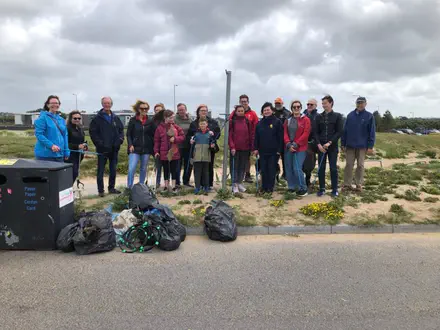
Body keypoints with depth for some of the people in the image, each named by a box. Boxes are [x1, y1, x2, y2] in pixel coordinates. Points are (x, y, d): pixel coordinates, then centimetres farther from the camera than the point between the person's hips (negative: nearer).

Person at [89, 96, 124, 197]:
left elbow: (121, 129, 15)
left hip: (114, 148, 5)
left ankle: (111, 188, 24)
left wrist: (120, 139, -1)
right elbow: (92, 132, -7)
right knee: (101, 170, 1)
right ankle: (100, 190, 8)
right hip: (102, 149, -4)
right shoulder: (97, 118, -3)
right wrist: (99, 143, -15)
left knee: (113, 170, 12)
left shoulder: (116, 118, 10)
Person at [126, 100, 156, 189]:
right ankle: (129, 188, -5)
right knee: (131, 169, -13)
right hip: (135, 149, -2)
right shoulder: (133, 120, 1)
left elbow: (154, 135, 8)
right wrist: (130, 145, -11)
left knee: (144, 169, 10)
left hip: (146, 149, 3)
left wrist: (154, 147, 2)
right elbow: (128, 134, 2)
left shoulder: (150, 121, 6)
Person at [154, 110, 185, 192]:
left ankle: (174, 186, 16)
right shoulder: (160, 128, -3)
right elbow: (156, 141, -1)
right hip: (164, 153, -1)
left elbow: (183, 136, 3)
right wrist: (156, 151, -5)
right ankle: (166, 186, 21)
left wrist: (175, 138, -14)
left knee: (174, 170, 7)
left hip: (174, 153, 1)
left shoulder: (176, 127, 2)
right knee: (166, 170, 10)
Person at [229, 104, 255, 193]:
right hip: (235, 149, -2)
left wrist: (252, 148, 1)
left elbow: (252, 135, 6)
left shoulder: (248, 122, 5)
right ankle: (234, 184, 9)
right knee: (235, 166, 2)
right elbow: (229, 135, -4)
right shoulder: (232, 122, -1)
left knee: (243, 167, 10)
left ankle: (240, 182, 24)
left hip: (245, 148, 3)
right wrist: (232, 147, -14)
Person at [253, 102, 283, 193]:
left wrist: (279, 150, -10)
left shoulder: (277, 122, -3)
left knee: (272, 170, 1)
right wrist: (256, 148, 3)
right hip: (263, 151, 4)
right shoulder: (260, 123, 10)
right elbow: (256, 137, 12)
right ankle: (264, 187, 17)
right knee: (263, 170, 8)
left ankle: (270, 188, 11)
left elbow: (280, 137, -6)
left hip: (273, 151, -4)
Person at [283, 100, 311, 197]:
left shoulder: (306, 119, -2)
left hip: (300, 148, -5)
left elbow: (306, 134, -10)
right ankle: (292, 187, 21)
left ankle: (303, 189, 3)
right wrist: (288, 144, -12)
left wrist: (296, 144, -16)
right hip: (288, 148, 5)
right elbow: (285, 133, 5)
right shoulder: (288, 120, 12)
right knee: (289, 168, 8)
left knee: (297, 169, -12)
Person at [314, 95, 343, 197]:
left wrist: (330, 142, -14)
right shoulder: (319, 117, 8)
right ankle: (322, 188, 14)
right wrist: (319, 144, -9)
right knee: (321, 168, 4)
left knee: (333, 168, 2)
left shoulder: (337, 116, 2)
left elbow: (339, 132, -4)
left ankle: (334, 189, 12)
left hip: (333, 146, -2)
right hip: (321, 146, 2)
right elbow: (316, 132, 6)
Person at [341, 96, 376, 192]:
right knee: (348, 165, 4)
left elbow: (372, 132, -3)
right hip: (350, 145, 2)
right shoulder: (350, 115, 5)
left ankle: (359, 184, 16)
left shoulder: (369, 116, -2)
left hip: (362, 146, -2)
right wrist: (343, 144, 4)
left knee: (360, 165, 6)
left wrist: (370, 146, -9)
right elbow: (345, 130, 6)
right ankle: (347, 184, 12)